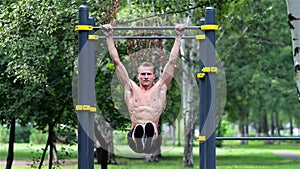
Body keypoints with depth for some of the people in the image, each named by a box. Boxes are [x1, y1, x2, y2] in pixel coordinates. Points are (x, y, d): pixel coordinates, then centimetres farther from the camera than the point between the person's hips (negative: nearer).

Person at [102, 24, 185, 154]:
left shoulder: (160, 88, 21)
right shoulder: (131, 89, 22)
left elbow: (172, 61, 22)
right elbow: (116, 61, 23)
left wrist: (178, 37, 24)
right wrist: (109, 37, 24)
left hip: (154, 139, 0)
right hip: (134, 140, 0)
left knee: (151, 127, -39)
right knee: (138, 129, -39)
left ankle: (149, 142, -68)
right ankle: (139, 142, -69)